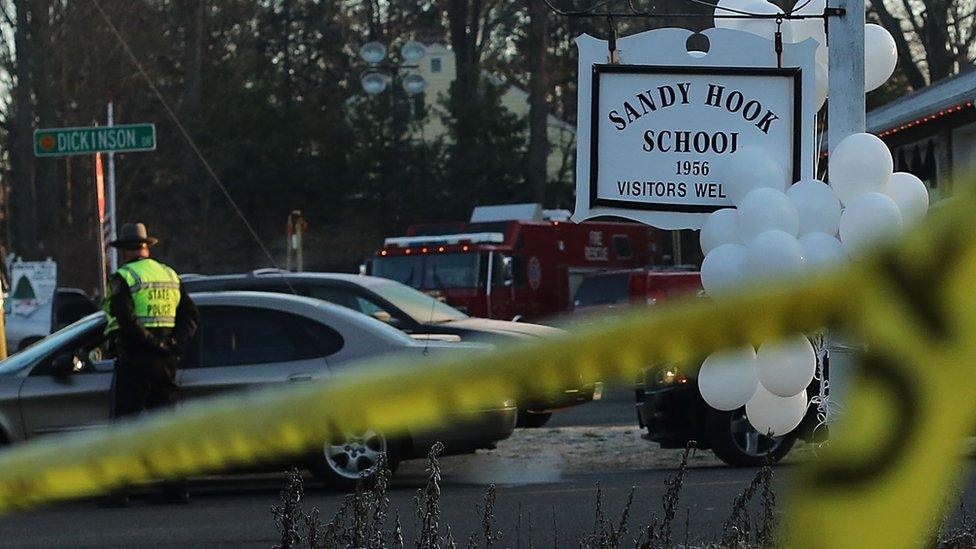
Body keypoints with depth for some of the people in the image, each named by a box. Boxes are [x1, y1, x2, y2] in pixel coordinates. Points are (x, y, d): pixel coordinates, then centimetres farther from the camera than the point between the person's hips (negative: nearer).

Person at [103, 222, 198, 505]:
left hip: (134, 362, -6)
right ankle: (176, 488, 7)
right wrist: (175, 344, 0)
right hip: (166, 362, 6)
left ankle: (119, 490, -5)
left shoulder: (122, 279, -6)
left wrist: (150, 344, -14)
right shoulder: (170, 276, 14)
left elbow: (126, 321, -20)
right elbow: (190, 315, 9)